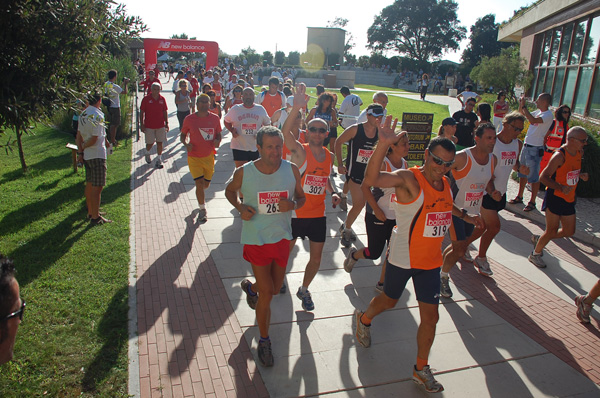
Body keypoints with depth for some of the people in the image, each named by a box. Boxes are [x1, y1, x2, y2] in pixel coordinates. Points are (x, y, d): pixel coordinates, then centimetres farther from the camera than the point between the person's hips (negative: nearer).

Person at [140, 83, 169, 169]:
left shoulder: (162, 99, 2)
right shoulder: (146, 99, -4)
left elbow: (165, 112, 10)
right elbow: (142, 112, -1)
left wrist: (166, 123, 6)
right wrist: (142, 124, -5)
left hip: (161, 125, 2)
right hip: (149, 126, -2)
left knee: (160, 142, 1)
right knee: (150, 142, 6)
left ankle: (159, 160, 11)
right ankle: (147, 153, 38)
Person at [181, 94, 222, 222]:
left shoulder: (215, 118, 0)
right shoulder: (189, 119, -5)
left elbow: (218, 134, 11)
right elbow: (183, 135, 5)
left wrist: (217, 141, -12)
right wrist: (186, 144, -15)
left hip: (209, 156, 3)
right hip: (194, 157, -3)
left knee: (206, 184, 13)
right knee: (199, 183, -9)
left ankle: (199, 195, 51)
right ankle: (202, 209, 9)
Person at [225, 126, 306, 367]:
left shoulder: (291, 170, -8)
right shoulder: (244, 172, -13)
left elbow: (301, 197, 5)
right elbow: (230, 190, 7)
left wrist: (292, 205, -18)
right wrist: (240, 207, -13)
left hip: (282, 237, 3)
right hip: (255, 239, -3)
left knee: (275, 289, 18)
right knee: (266, 293, -2)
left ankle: (250, 287, 56)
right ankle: (264, 341, 22)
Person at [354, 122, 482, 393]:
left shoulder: (445, 184, 3)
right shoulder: (408, 179, -21)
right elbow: (372, 179, -42)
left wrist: (465, 217, 32)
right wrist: (383, 145, -54)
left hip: (430, 261, 6)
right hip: (402, 258, -5)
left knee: (430, 316, 8)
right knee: (389, 301, 18)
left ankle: (421, 369, 29)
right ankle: (363, 319, 52)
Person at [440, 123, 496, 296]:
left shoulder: (493, 159, 1)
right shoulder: (462, 157, -21)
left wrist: (493, 192, -4)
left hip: (473, 211, 7)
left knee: (460, 245, 17)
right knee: (459, 249, -9)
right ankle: (443, 277, 15)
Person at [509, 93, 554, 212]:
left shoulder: (548, 115, -17)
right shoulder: (539, 112, 9)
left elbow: (533, 120, -33)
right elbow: (525, 114, 25)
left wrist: (524, 106, -25)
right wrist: (521, 105, 6)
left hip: (535, 149, -9)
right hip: (526, 146, 9)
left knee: (533, 177, -2)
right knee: (522, 172, 16)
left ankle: (532, 202, 7)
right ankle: (519, 197, 29)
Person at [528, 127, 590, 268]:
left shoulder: (579, 152, 5)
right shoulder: (559, 156, -20)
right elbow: (543, 177, -21)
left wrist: (581, 175, 2)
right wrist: (561, 188, -31)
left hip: (569, 199, 8)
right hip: (555, 197, -8)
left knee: (569, 232, 13)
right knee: (552, 230, -1)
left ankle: (538, 239, 33)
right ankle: (535, 254, 19)